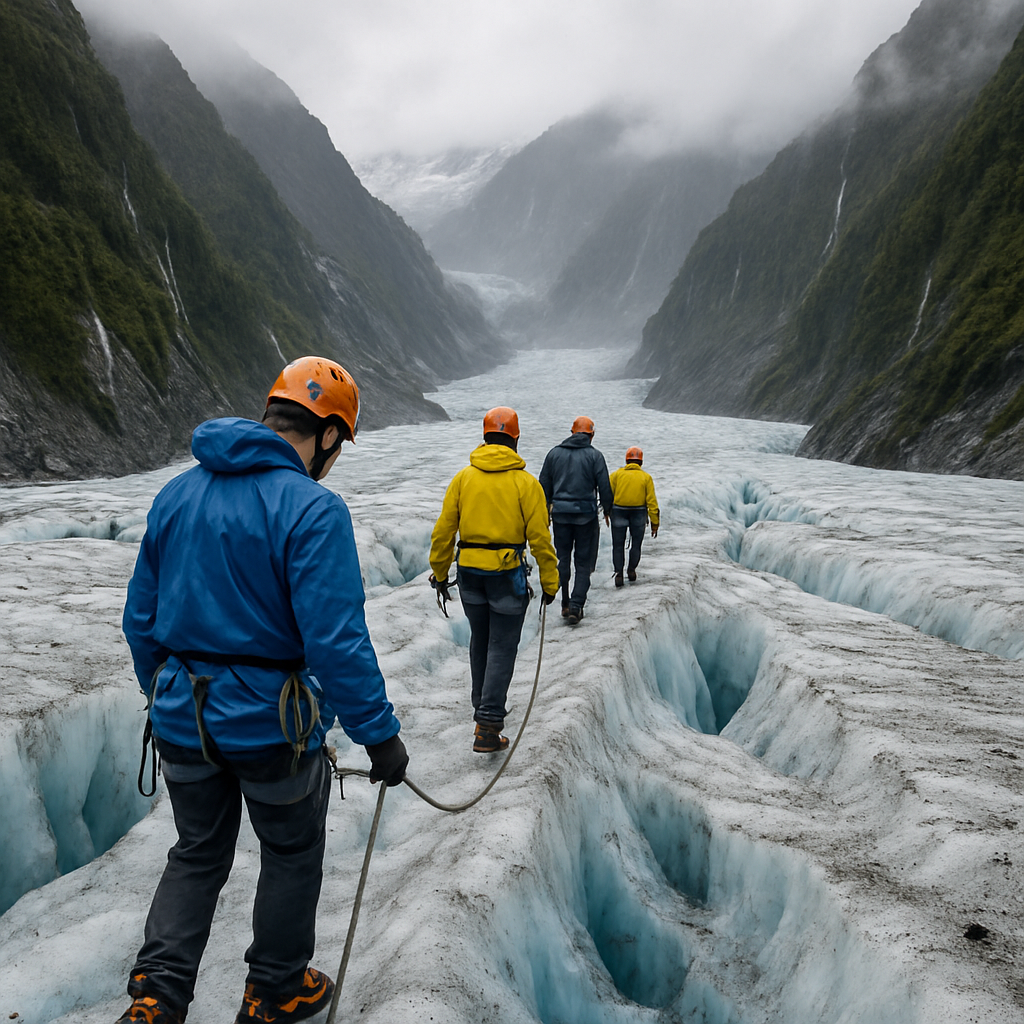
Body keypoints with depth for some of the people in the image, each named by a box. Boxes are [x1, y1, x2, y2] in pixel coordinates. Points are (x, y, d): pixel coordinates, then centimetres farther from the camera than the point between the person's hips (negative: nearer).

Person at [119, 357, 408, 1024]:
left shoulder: (177, 493, 2)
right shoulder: (312, 508, -20)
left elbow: (142, 618, 9)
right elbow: (336, 640, -24)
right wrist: (380, 734, -15)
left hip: (183, 720, 6)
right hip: (273, 724, -5)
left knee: (197, 855, 24)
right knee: (292, 859, 18)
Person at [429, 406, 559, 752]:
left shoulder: (463, 478, 1)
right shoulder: (525, 482, -7)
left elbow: (443, 531, 2)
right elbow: (540, 538, -9)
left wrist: (440, 573, 13)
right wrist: (550, 582, 0)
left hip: (470, 571, 4)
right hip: (508, 574, -4)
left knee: (480, 642, 20)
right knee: (502, 648, 2)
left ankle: (483, 707, 36)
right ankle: (487, 727, -5)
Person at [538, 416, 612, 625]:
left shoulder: (554, 453, 6)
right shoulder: (594, 455, -3)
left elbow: (544, 485, 8)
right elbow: (604, 486, -4)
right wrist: (607, 510, 11)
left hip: (560, 513, 3)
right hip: (586, 514, -2)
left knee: (562, 559, 14)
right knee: (584, 562, 3)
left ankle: (565, 604, 17)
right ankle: (576, 606, -6)